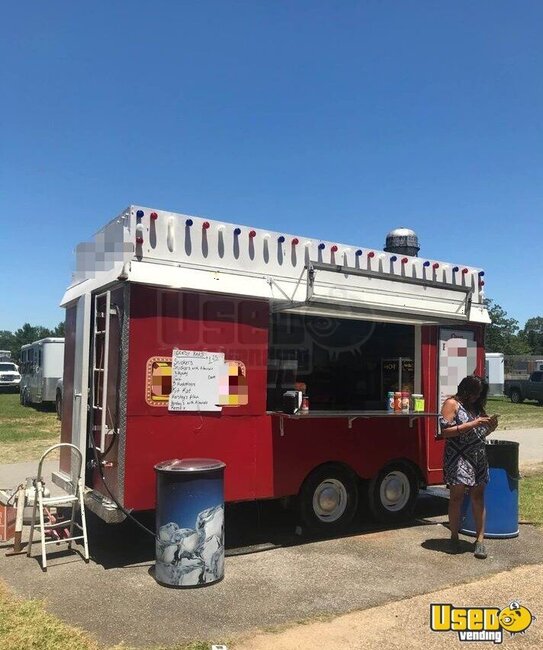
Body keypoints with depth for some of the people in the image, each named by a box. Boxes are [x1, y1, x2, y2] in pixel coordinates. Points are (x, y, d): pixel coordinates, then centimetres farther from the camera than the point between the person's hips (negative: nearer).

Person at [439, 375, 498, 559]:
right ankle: (454, 538, 13)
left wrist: (490, 427, 0)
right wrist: (472, 424, -18)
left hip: (479, 457, 6)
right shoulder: (452, 404, -5)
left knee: (478, 497, 5)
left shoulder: (477, 406, 15)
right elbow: (445, 431, -15)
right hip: (458, 458, -6)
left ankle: (480, 540, 11)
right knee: (457, 496, 0)